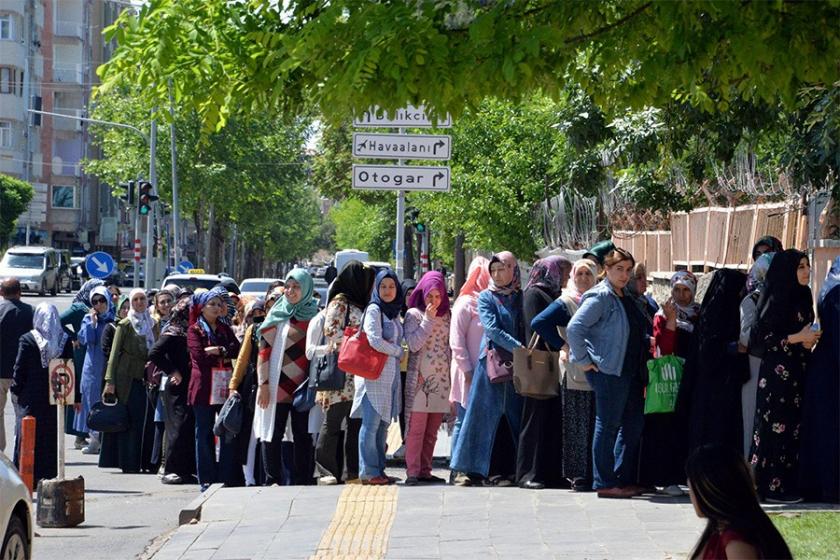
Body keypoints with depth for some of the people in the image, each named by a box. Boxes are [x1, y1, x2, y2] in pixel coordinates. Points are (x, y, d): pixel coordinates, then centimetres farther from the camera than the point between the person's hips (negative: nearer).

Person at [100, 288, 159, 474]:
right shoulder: (125, 325, -1)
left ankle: (147, 462, 7)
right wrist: (110, 381, -11)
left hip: (147, 380, 4)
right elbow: (114, 353, -4)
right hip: (128, 379, -4)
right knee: (130, 421, -5)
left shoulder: (153, 325, 13)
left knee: (148, 421, 1)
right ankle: (129, 463, -1)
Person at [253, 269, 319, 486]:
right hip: (276, 386, 1)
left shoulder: (315, 315, 5)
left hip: (303, 386, -1)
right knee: (272, 434, 0)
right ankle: (272, 481, 7)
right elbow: (264, 349, 3)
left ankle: (301, 481, 7)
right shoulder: (277, 314, 7)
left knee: (303, 434, 1)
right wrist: (263, 384, -6)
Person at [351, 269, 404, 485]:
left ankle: (379, 469, 12)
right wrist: (399, 351, -4)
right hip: (374, 375, -8)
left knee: (383, 424, 8)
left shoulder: (394, 312, 18)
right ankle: (369, 471, -8)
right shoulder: (373, 310, -6)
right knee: (371, 423, -8)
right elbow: (375, 340, -15)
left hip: (390, 375, 8)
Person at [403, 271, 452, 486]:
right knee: (416, 428, -8)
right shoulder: (414, 315, 0)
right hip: (419, 379, -5)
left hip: (441, 379, 5)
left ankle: (425, 471, 9)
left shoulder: (446, 315, 13)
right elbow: (414, 344, -12)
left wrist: (452, 373, 8)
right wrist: (428, 319, -12)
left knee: (432, 430, 5)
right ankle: (412, 472, -9)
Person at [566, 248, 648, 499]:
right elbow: (574, 328, -20)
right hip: (608, 372, -9)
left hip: (630, 372, 9)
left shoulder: (626, 298, 15)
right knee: (608, 426, -4)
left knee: (634, 423, 11)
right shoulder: (600, 297, -12)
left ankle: (624, 479, 19)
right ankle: (605, 484, 2)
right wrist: (584, 361, -16)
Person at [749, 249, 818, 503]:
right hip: (778, 373, -8)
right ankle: (773, 485, -2)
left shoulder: (803, 297, 13)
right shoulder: (775, 300, -11)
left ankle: (788, 484, 11)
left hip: (797, 372, 8)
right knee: (779, 428, -6)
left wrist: (809, 339, 2)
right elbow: (761, 338, -15)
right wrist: (796, 338, -16)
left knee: (794, 428, 7)